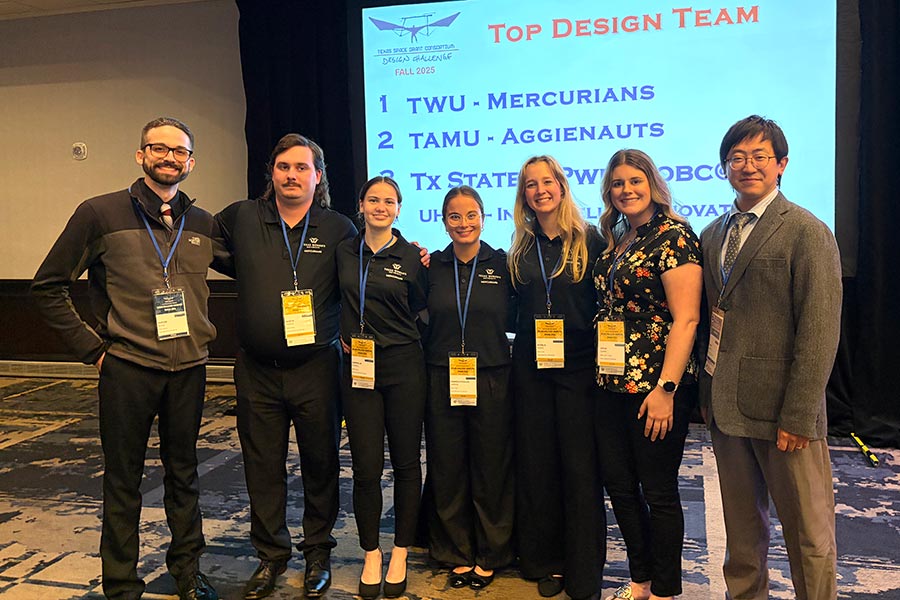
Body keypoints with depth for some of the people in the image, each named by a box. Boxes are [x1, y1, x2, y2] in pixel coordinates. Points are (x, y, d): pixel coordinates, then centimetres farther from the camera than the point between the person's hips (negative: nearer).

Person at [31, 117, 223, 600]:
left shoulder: (204, 225, 6)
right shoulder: (100, 214, -3)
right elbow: (47, 287, 0)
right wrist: (92, 348, -4)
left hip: (189, 371, 3)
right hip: (127, 369, -3)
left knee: (183, 474, 15)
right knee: (123, 481, 8)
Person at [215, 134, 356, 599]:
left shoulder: (339, 229, -1)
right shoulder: (240, 218, 3)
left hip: (316, 368, -1)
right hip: (257, 370, 2)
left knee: (320, 463, 11)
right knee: (262, 468, 12)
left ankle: (318, 553, 31)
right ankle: (270, 556, 31)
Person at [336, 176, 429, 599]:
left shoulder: (412, 256, -1)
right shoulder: (344, 251, 6)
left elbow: (423, 309, 3)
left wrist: (425, 271, -6)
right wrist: (342, 334, 7)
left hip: (403, 366, -1)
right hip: (358, 367, 2)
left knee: (406, 463, 7)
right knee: (366, 466, 2)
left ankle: (400, 555, 23)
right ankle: (371, 556, 20)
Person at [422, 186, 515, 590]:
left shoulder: (502, 264, 1)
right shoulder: (431, 265, 5)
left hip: (492, 380, -1)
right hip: (442, 380, 2)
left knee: (491, 469, 7)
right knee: (448, 468, 8)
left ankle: (490, 556, 26)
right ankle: (457, 554, 27)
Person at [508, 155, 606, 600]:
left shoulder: (589, 240, -1)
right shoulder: (521, 248, 10)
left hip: (578, 367, -3)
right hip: (530, 368, 4)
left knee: (580, 468, 1)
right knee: (536, 465, 9)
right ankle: (545, 563, 24)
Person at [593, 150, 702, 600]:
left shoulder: (673, 236, -10)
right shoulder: (615, 241, 13)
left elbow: (686, 319, -16)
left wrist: (666, 388, -21)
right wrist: (602, 375, 10)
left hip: (654, 385, -7)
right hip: (612, 383, 8)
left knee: (658, 492, 5)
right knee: (619, 486, 14)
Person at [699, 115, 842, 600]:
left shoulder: (807, 232, -9)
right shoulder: (713, 235, 11)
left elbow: (820, 333, -13)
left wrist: (797, 416, -16)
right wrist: (707, 394, 7)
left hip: (781, 410, -6)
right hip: (726, 408, 6)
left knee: (808, 533, 8)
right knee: (741, 528, 19)